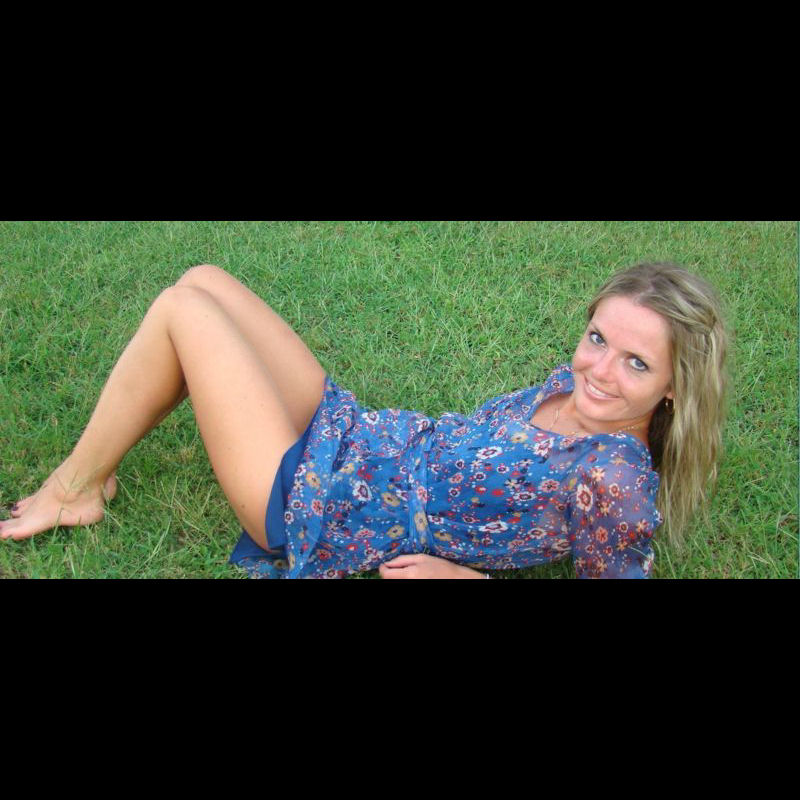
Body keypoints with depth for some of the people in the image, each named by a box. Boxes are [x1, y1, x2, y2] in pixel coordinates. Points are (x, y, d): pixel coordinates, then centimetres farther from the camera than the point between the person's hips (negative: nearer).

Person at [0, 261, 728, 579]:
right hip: (345, 432, 8)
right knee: (202, 280, 9)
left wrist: (462, 573, -15)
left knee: (184, 308, -10)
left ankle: (74, 489, 13)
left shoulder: (614, 483, -26)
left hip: (313, 498, -8)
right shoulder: (582, 388, -3)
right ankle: (87, 470, 22)